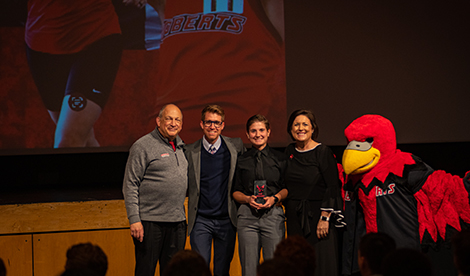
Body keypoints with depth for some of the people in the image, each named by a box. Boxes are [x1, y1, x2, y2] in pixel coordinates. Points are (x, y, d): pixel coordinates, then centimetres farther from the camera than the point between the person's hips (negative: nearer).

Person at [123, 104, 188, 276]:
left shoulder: (180, 147, 14)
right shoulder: (143, 146, -6)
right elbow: (130, 186, -8)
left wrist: (183, 217, 14)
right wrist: (134, 219, -15)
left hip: (177, 222, 6)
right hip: (150, 222, -6)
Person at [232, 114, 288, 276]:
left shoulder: (280, 159, 10)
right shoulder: (241, 161, 13)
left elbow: (287, 188, 11)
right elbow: (235, 191, 15)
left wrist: (275, 198, -7)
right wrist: (248, 199, -5)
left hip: (273, 214, -1)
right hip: (247, 215, 1)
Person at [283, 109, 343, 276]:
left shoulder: (323, 152, -7)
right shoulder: (289, 152, 9)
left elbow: (332, 187, -11)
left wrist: (325, 218, -17)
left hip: (316, 215, -5)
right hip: (294, 217, 5)